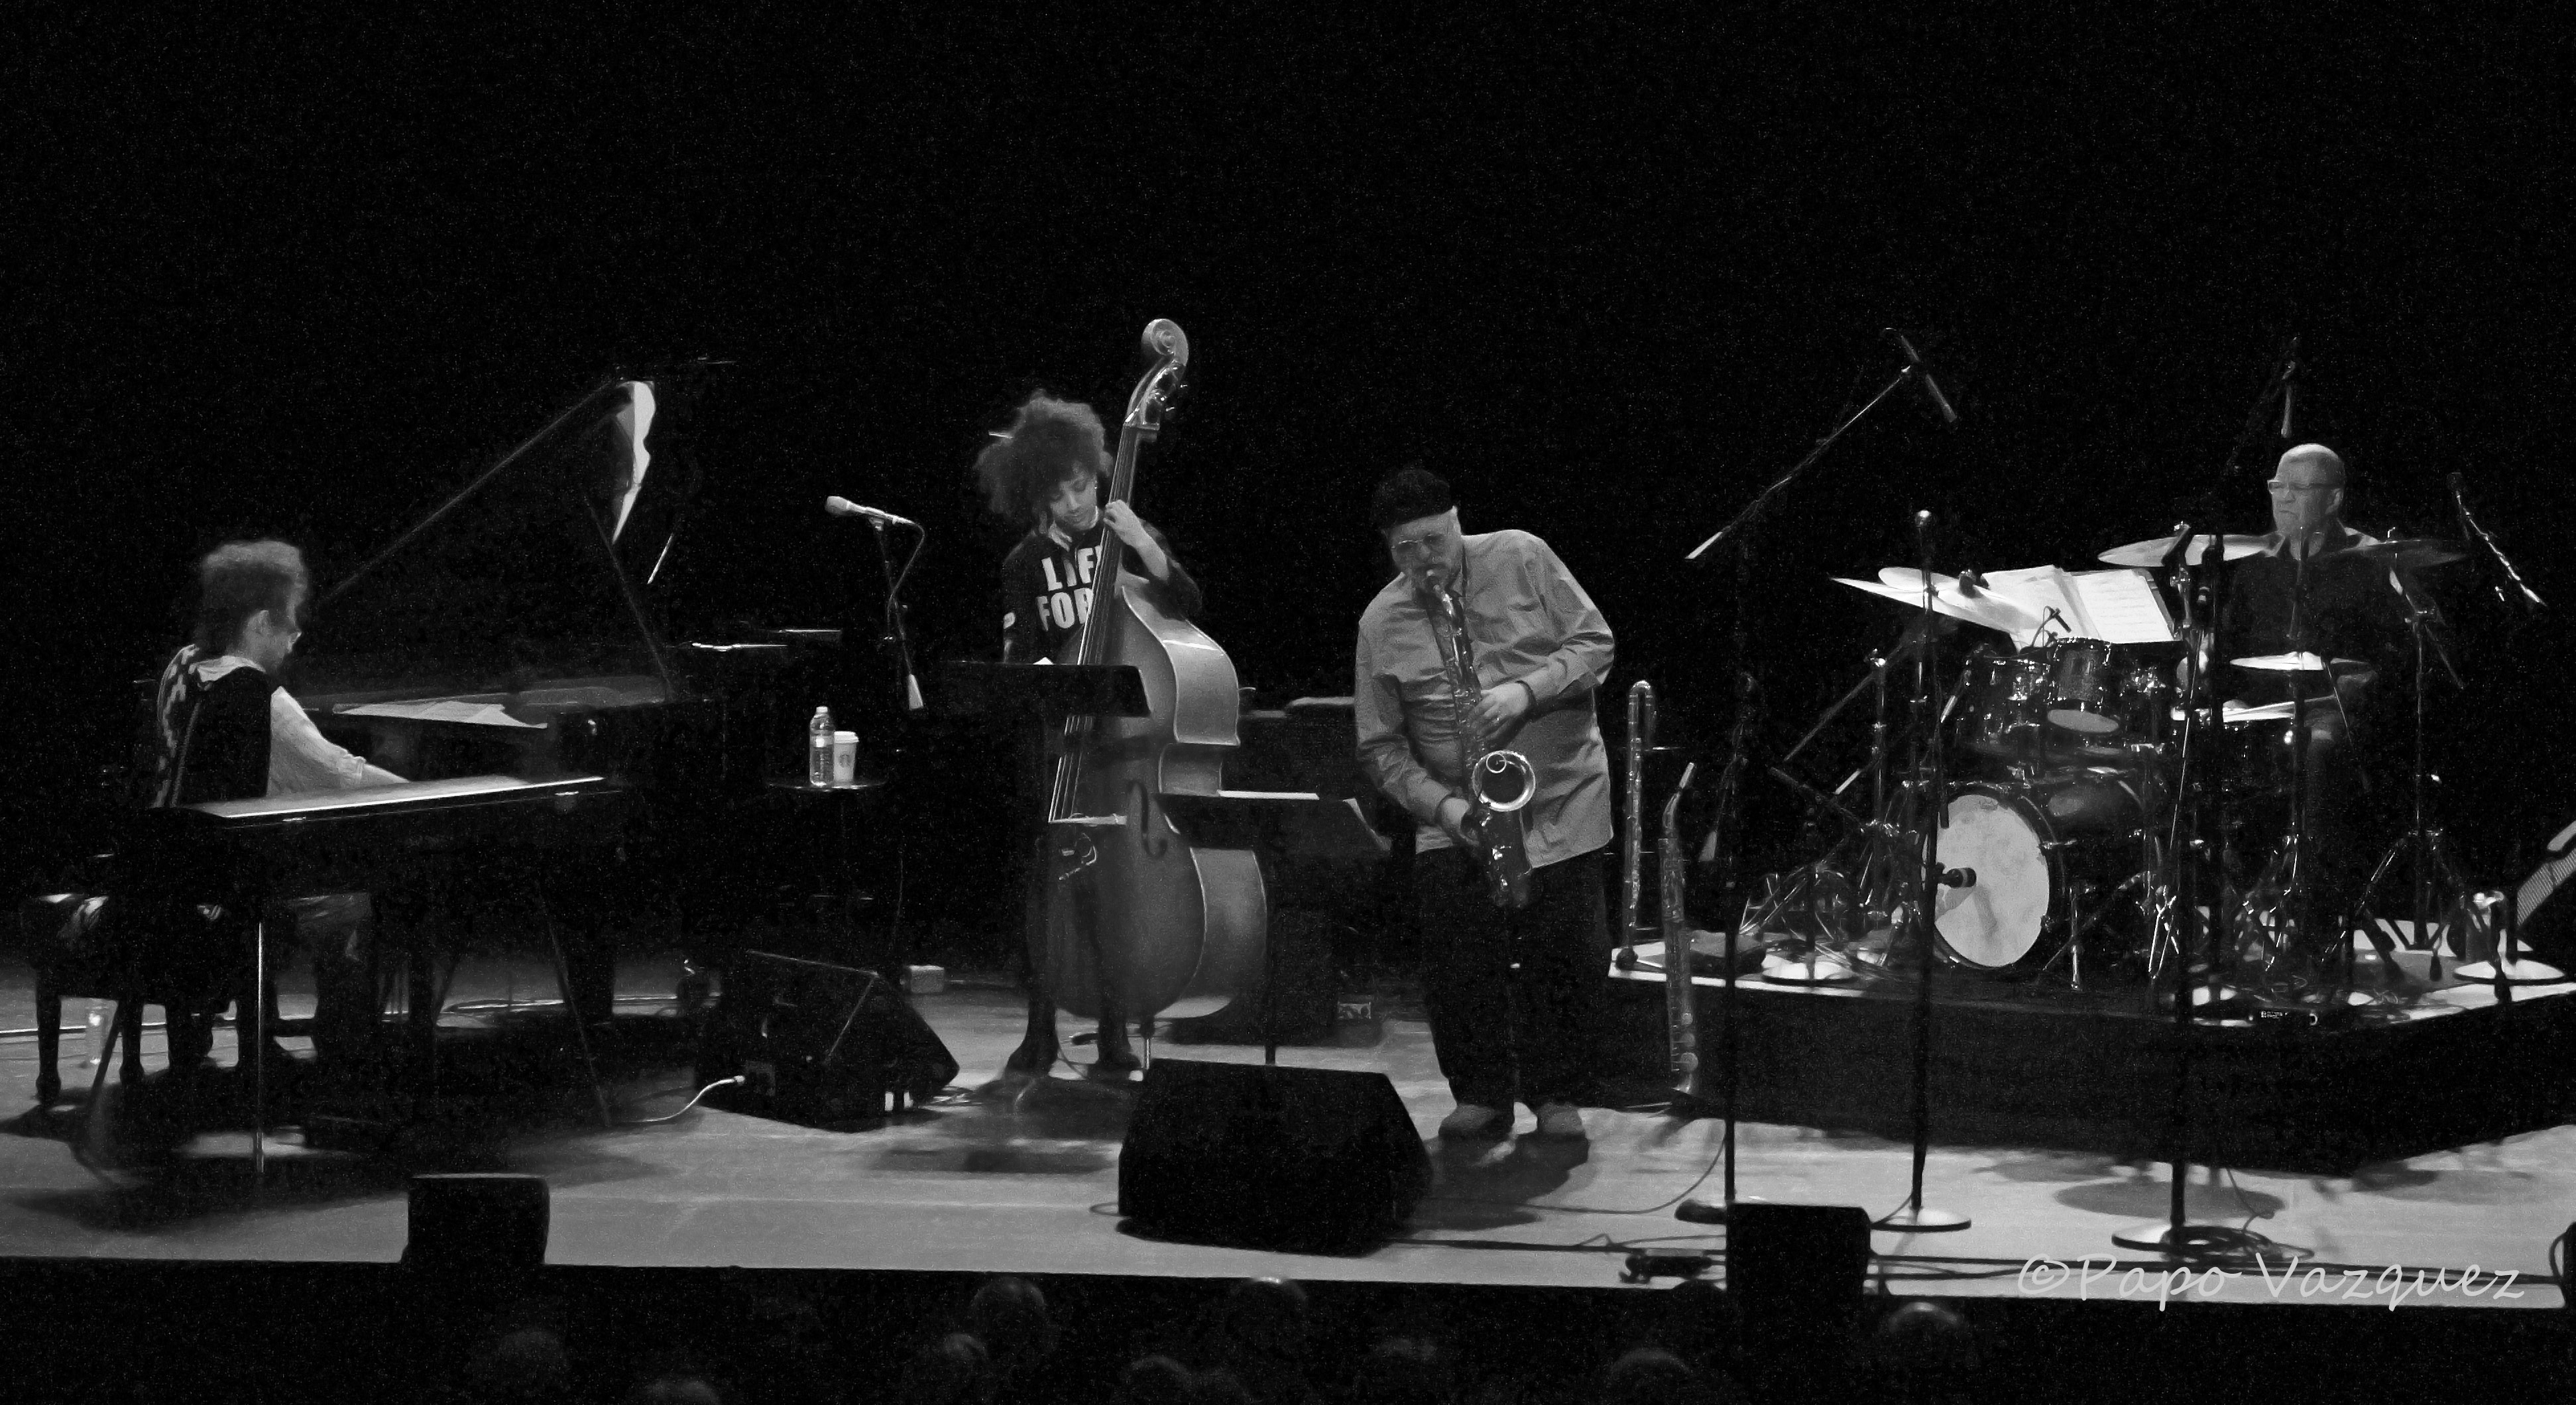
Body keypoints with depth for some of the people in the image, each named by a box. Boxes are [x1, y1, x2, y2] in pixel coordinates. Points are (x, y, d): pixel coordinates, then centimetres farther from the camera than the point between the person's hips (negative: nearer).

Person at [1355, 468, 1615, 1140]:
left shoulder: (1522, 559, -1)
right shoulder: (1381, 624, 1)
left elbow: (1595, 643, -3)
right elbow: (1381, 747, 1)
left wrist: (1527, 690, -19)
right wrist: (1443, 805, -14)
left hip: (1562, 795, -1)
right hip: (1457, 810, 1)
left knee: (1569, 951, -8)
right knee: (1455, 943, -15)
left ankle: (1555, 1095, 11)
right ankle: (1482, 1094, 4)